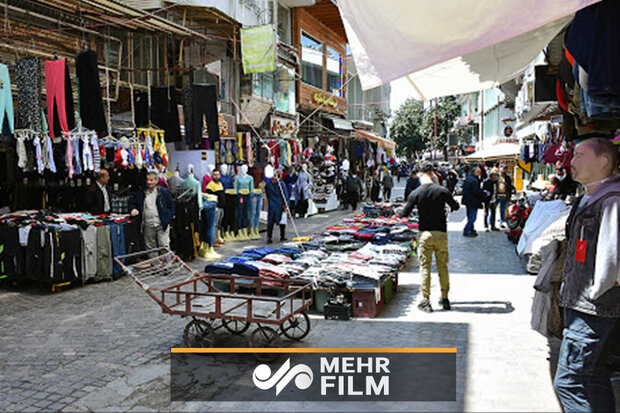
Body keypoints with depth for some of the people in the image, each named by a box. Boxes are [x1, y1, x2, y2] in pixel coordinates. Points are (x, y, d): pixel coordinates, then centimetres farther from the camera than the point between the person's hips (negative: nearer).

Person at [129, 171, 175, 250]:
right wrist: (133, 209, -3)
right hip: (148, 226, 3)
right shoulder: (141, 192, 8)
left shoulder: (164, 192, 1)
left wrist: (169, 219, -2)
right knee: (150, 247, 9)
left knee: (164, 246, -4)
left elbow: (171, 205, 5)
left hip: (162, 225, -3)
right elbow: (132, 202, 19)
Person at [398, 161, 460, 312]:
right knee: (442, 266, 13)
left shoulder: (415, 194, -7)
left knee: (425, 267, 6)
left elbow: (404, 213, 0)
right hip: (441, 233, 1)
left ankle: (425, 300, 7)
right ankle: (444, 299, 22)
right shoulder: (442, 191, -6)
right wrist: (448, 200, 29)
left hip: (424, 233, -1)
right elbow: (455, 207, 8)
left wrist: (399, 210, 22)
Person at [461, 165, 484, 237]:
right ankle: (466, 231, 0)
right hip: (473, 202, -10)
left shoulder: (467, 178, 9)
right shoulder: (474, 180, -22)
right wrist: (484, 193, -9)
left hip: (467, 201, 10)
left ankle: (471, 230, 27)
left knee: (470, 217, 18)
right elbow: (476, 191, -25)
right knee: (472, 217, -2)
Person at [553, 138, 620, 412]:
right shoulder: (587, 199, 14)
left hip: (593, 311, -10)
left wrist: (593, 294, -11)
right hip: (578, 304, 10)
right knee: (592, 378, 20)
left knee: (568, 382, -6)